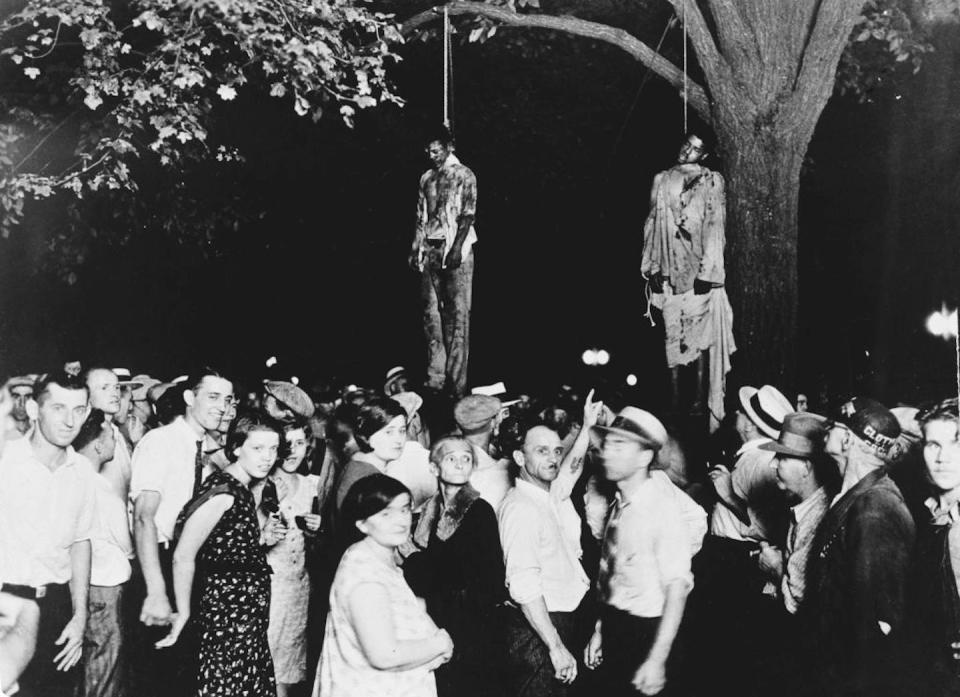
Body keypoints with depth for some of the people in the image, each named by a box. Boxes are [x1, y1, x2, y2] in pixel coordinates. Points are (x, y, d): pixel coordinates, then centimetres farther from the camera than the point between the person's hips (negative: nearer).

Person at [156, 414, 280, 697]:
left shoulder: (243, 490, 10)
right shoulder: (222, 491, -17)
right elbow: (183, 557, -18)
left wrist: (265, 539, 7)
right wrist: (184, 613, -12)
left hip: (248, 612, 9)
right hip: (228, 610, -9)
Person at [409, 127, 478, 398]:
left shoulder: (464, 175, 0)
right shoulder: (426, 178, 16)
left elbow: (467, 215, -7)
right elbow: (421, 217, 17)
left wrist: (457, 248, -17)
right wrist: (416, 248, 9)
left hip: (455, 249, -5)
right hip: (430, 250, 5)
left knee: (457, 313, -6)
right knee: (431, 312, 3)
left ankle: (457, 380, -5)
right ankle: (435, 377, 7)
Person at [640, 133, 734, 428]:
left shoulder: (711, 182, 2)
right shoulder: (662, 181, 12)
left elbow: (714, 227, -4)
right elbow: (652, 224, 11)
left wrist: (707, 271, -11)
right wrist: (651, 266, 4)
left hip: (698, 269, -3)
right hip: (669, 270, 3)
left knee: (699, 333, -1)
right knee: (672, 333, 3)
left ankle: (700, 395, 6)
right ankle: (675, 397, 8)